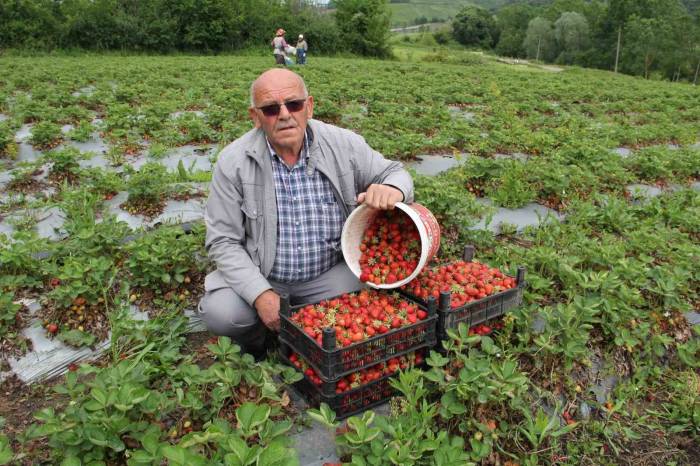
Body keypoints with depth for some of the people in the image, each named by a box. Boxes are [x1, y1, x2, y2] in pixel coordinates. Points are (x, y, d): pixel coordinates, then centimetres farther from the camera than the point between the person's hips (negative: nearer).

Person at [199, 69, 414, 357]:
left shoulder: (344, 145, -8)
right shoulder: (233, 162, -11)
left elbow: (395, 173, 4)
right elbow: (223, 242, -9)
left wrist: (391, 189, -24)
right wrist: (261, 294, -23)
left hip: (331, 275, 1)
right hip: (258, 277, -1)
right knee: (219, 312, -26)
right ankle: (256, 345, 12)